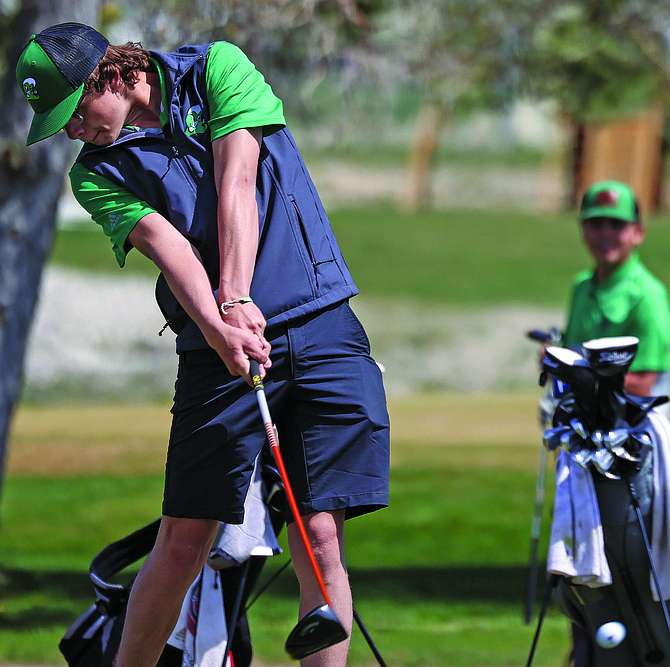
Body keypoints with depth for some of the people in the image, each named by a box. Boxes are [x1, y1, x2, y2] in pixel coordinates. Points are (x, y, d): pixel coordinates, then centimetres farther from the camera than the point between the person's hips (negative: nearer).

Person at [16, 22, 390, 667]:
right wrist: (218, 326, -28)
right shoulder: (95, 173, 6)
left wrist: (236, 297, -21)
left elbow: (236, 182, -9)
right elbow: (166, 244, -11)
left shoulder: (216, 68, 4)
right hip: (215, 348, 1)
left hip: (321, 328, -1)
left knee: (320, 537, -9)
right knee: (182, 543, -6)